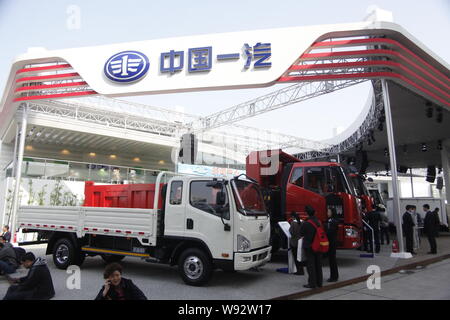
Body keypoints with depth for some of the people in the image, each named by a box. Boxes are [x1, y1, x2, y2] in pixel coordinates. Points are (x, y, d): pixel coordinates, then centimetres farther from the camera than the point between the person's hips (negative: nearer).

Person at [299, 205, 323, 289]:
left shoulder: (306, 223, -19)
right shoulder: (319, 222, 1)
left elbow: (301, 234, -6)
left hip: (309, 247, -6)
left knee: (310, 265, 1)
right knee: (318, 264, 15)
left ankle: (312, 283, 4)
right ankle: (319, 282, 24)